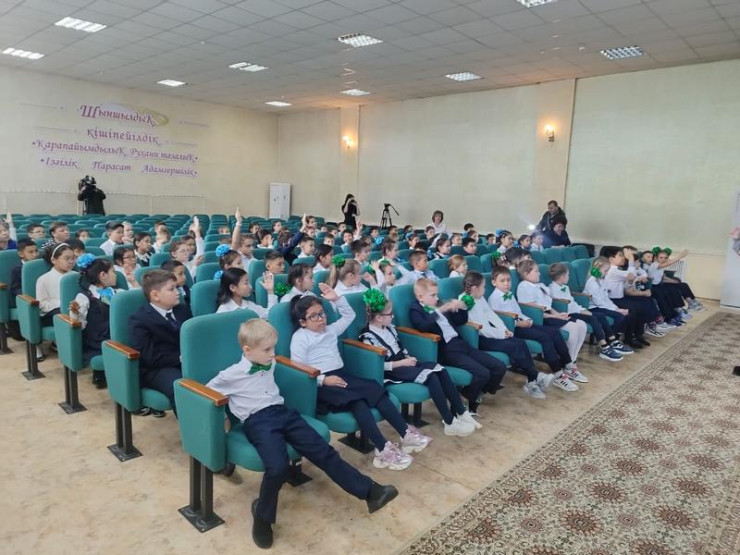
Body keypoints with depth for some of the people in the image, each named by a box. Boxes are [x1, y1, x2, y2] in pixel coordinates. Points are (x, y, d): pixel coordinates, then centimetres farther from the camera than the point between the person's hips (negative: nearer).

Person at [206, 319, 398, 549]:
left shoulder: (269, 364, 16)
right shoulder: (231, 374, -2)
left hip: (282, 411, 6)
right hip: (257, 421, -5)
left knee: (322, 450, -7)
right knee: (279, 466, -31)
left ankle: (370, 490, -8)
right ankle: (263, 515, -3)